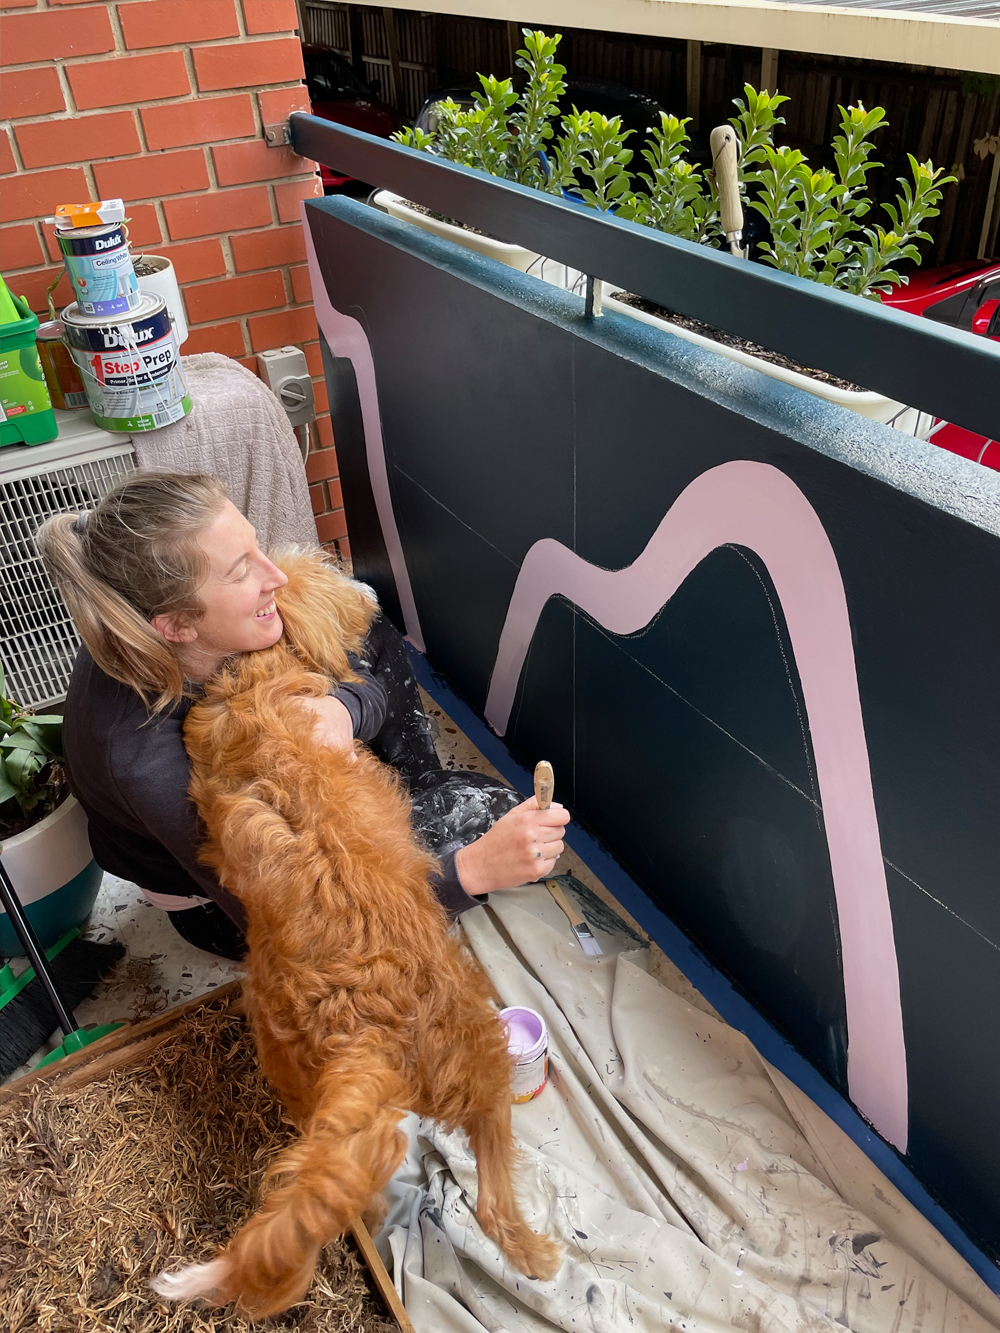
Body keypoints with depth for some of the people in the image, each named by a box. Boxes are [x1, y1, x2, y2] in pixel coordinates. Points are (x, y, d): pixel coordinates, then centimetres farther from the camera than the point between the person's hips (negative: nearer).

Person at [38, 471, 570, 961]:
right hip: (222, 905, -6)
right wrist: (470, 869, -45)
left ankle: (420, 798, 13)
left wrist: (346, 708, -37)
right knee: (483, 808, -16)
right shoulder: (147, 763, -42)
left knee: (368, 631, 1)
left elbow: (370, 673, -12)